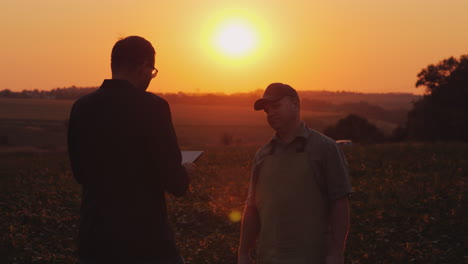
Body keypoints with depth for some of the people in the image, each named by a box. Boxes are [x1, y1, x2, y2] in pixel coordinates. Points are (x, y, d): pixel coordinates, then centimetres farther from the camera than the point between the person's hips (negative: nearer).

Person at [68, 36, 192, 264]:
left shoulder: (81, 107, 2)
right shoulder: (152, 106, -14)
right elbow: (175, 184, -14)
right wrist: (184, 173, 10)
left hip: (94, 239, 5)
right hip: (145, 239, -5)